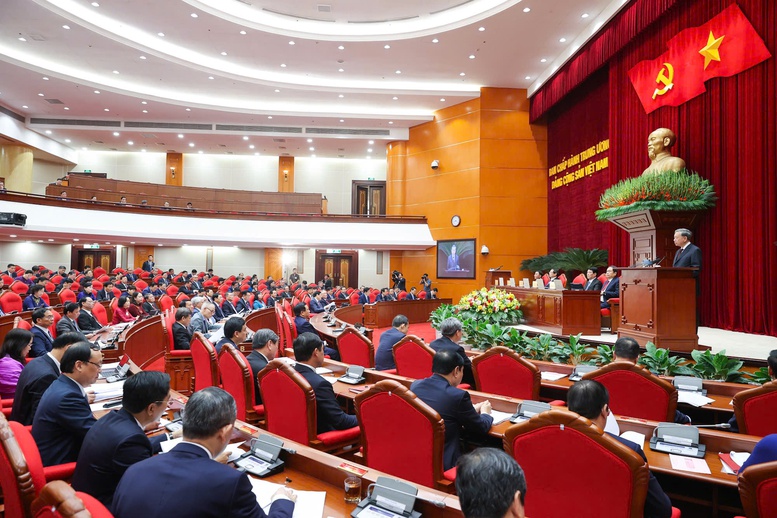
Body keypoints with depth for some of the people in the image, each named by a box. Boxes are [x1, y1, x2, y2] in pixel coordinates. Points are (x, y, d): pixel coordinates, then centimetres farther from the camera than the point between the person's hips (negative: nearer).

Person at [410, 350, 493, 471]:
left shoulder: (415, 385, -1)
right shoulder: (458, 395, -18)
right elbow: (481, 430, -3)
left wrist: (472, 409, 22)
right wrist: (485, 412, 18)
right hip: (442, 463, -6)